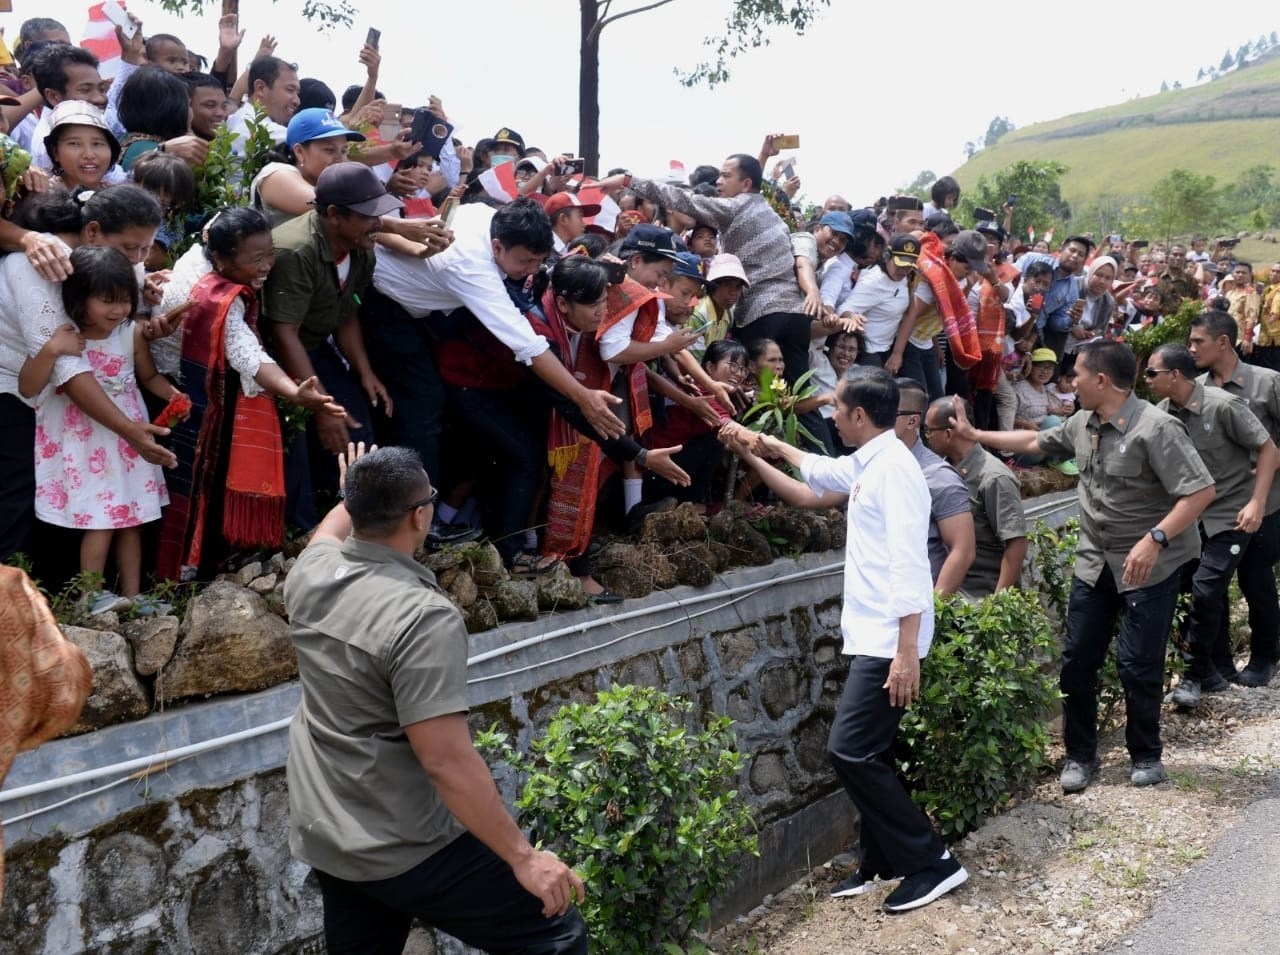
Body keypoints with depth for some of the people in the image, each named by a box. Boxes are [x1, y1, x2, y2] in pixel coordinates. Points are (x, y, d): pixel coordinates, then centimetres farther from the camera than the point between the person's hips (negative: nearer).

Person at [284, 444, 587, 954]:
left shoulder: (310, 573, -4)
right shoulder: (423, 617, -27)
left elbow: (332, 528, 23)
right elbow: (446, 761, -28)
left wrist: (357, 496, 43)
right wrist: (522, 857, -20)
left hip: (318, 836, 8)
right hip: (403, 849, -8)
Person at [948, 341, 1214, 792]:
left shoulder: (1156, 428, -21)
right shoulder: (1082, 425, 3)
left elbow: (1201, 491, -24)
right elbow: (1035, 441, 21)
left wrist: (1155, 539, -32)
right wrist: (975, 435, 22)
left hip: (1149, 565, -7)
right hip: (1095, 563, 7)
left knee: (1138, 665, 0)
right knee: (1078, 659, 8)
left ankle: (1146, 755, 23)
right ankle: (1080, 755, 23)